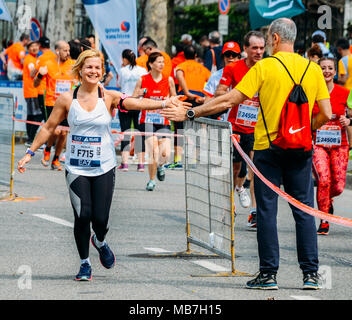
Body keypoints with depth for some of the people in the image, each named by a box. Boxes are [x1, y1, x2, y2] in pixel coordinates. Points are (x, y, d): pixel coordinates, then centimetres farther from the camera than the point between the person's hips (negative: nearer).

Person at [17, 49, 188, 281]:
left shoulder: (108, 97, -2)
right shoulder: (67, 99, 0)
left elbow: (136, 103, -17)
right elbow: (49, 128, 10)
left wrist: (163, 103, -32)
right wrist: (30, 153, 8)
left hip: (104, 167, 0)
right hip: (76, 168, 0)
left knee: (100, 218, -4)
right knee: (82, 216, -10)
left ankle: (100, 242, 33)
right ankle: (85, 263, 10)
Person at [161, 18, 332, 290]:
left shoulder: (264, 67, -8)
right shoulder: (313, 69, 2)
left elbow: (229, 101, -10)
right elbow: (326, 114, 1)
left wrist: (190, 114, -4)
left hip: (268, 147, -3)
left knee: (267, 210, 3)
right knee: (304, 210, 7)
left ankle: (269, 274, 3)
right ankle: (311, 274, 5)